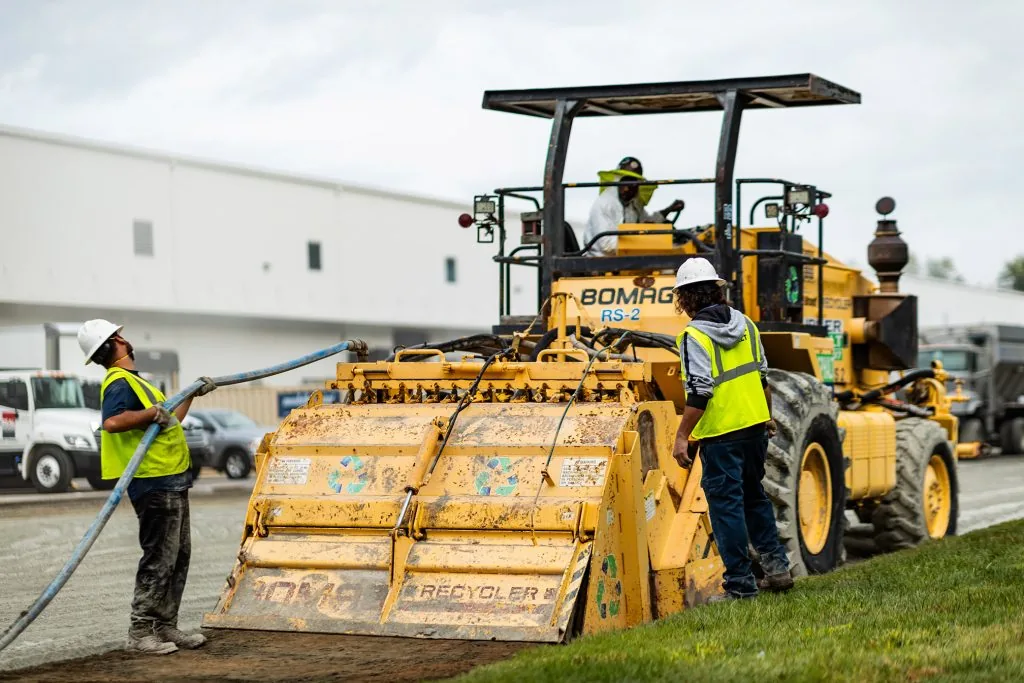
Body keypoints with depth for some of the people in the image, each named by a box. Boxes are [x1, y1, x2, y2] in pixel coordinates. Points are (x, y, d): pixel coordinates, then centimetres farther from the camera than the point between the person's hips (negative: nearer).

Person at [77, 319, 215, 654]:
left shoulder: (133, 381, 18)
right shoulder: (120, 383, -14)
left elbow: (169, 424, 28)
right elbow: (112, 422, -34)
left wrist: (193, 395, 36)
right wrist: (153, 412, -25)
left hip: (172, 482, 10)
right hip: (155, 485, -10)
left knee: (179, 556, 15)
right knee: (159, 560, -7)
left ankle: (165, 627, 21)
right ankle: (140, 633, -2)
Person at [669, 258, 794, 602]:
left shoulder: (695, 336, -14)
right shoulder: (745, 324, 7)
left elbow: (700, 393, -19)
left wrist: (682, 437, -15)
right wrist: (767, 416, 26)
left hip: (720, 434, -7)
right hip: (755, 425, 7)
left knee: (726, 505, 1)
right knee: (754, 496, 23)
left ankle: (740, 584, 3)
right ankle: (776, 566, 21)